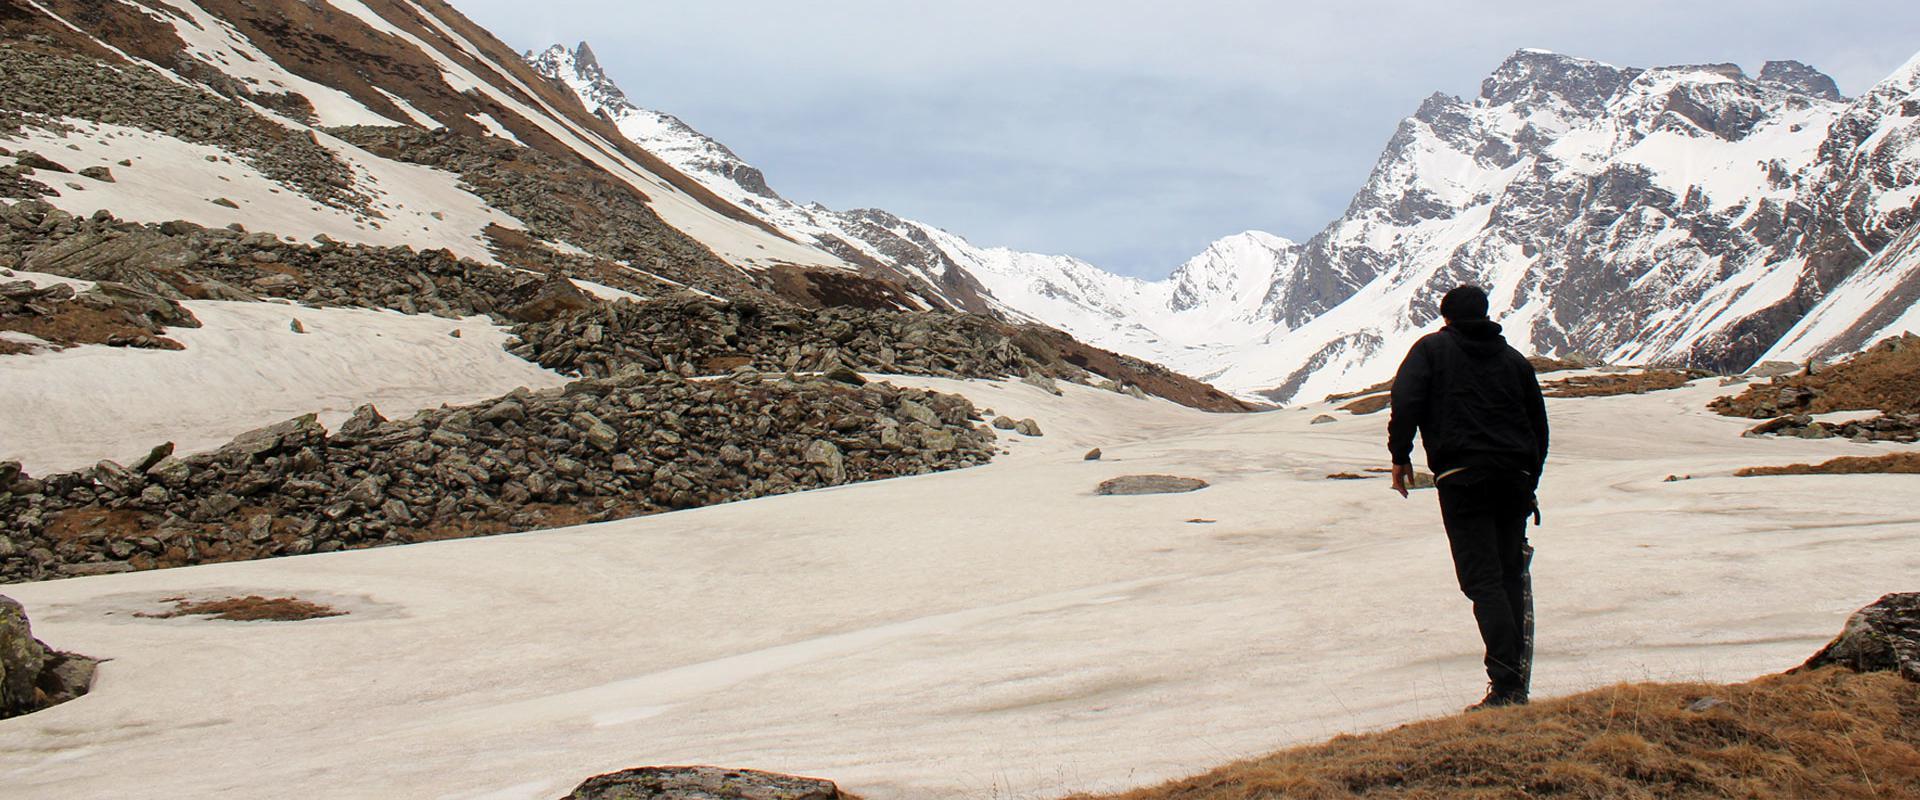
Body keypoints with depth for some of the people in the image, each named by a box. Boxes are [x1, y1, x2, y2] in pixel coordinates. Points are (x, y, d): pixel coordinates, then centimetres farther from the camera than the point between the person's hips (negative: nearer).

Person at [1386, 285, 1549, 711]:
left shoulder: (1431, 348, 9)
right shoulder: (1514, 359, 20)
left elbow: (1405, 401, -6)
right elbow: (1539, 425, 21)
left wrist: (1400, 455, 3)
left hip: (1462, 477, -4)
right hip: (1514, 478, 4)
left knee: (1482, 580, -9)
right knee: (1510, 577, 11)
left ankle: (1506, 680, -20)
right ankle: (1515, 683, 9)